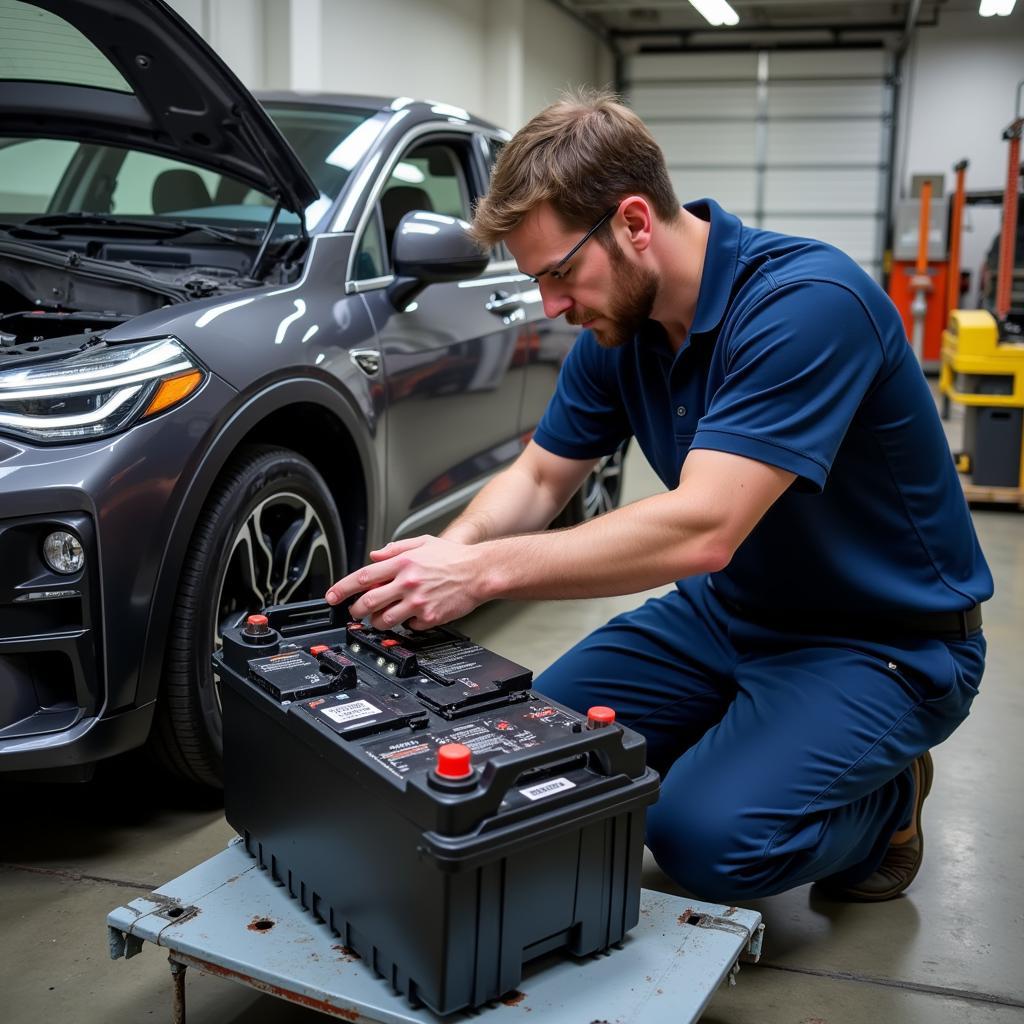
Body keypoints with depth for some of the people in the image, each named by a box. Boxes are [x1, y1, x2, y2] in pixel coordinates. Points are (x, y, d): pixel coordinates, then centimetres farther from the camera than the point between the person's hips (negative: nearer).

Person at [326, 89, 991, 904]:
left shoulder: (806, 303, -29)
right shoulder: (616, 328, -3)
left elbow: (702, 528, -36)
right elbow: (539, 478, 4)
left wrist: (487, 571, -35)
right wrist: (453, 550, -17)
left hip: (887, 640, -7)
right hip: (733, 607, 7)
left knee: (706, 836, -24)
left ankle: (885, 796, 6)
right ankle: (749, 749, 19)